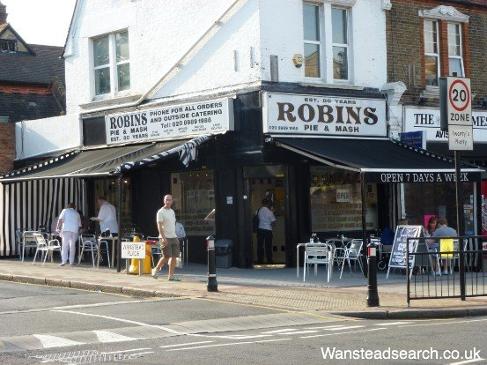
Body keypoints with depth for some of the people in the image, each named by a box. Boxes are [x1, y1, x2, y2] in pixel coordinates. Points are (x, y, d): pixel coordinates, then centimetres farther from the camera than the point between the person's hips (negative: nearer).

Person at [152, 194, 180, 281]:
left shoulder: (172, 211, 16)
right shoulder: (161, 212, -7)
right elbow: (159, 225, -14)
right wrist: (163, 237, -22)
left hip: (173, 237, 7)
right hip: (165, 238, -7)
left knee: (174, 257, 0)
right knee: (166, 257, -8)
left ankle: (171, 275, 3)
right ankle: (156, 269, 14)